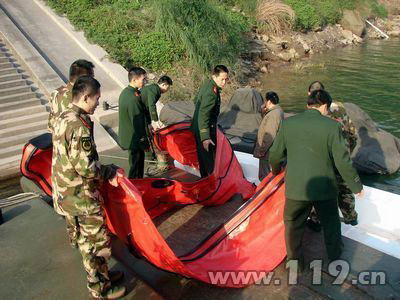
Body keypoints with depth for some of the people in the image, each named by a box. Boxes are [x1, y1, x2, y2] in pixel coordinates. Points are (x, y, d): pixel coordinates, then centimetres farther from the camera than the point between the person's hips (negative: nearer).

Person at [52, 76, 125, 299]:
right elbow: (85, 167, -26)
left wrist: (105, 173, 11)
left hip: (67, 190, 9)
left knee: (88, 239, 22)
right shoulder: (79, 125, -25)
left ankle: (101, 274, 40)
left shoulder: (64, 118, 7)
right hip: (81, 196, -9)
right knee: (98, 241, 6)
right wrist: (110, 172, -9)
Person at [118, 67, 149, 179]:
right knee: (136, 169, 4)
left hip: (127, 137, 10)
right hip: (135, 140, -10)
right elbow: (137, 122, -23)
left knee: (135, 165, 22)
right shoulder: (133, 98, -26)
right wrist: (144, 143, -15)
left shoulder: (125, 92, 6)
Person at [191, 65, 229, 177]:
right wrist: (205, 137, -35)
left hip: (197, 126, 10)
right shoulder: (212, 92, -25)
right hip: (205, 129, -10)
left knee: (203, 155, 19)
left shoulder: (207, 84, 6)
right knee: (208, 158, -3)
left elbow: (196, 100, 20)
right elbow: (203, 114, -31)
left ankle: (205, 178, 32)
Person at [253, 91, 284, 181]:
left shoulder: (273, 115, -26)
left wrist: (261, 151, -19)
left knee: (265, 177, 2)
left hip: (268, 153, -11)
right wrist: (263, 111, 1)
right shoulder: (278, 110, 7)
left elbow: (269, 136, -27)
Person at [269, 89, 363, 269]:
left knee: (293, 225, 21)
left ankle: (295, 261, 34)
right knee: (331, 224, 26)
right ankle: (335, 255, 49)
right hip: (325, 187, 0)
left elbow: (275, 154, 0)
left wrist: (276, 170, 22)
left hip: (295, 187, 0)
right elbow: (342, 161, -12)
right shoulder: (332, 126, -14)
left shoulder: (288, 123, -7)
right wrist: (356, 185, 3)